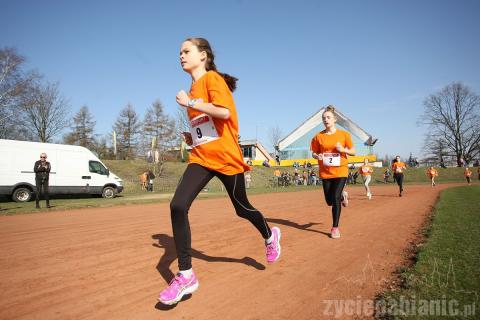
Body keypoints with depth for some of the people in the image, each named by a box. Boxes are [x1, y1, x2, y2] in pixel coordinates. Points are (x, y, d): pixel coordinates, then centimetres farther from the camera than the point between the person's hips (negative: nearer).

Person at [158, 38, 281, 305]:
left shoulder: (213, 78, -6)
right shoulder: (193, 89, 19)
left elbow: (224, 112, -24)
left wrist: (189, 103, -16)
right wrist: (192, 136, 12)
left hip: (225, 157, -7)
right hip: (201, 157, 7)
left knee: (242, 208, 9)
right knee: (178, 206, -12)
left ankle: (270, 236, 43)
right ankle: (186, 276, -2)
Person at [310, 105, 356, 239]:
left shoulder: (344, 134, -2)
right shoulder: (318, 136, 1)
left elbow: (353, 152, 4)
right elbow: (314, 153, 9)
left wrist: (343, 149, -15)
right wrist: (317, 156, -14)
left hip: (340, 171, -2)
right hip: (325, 172, 2)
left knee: (335, 199, -9)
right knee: (329, 201, 10)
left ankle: (335, 228, 8)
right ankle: (343, 196, 46)